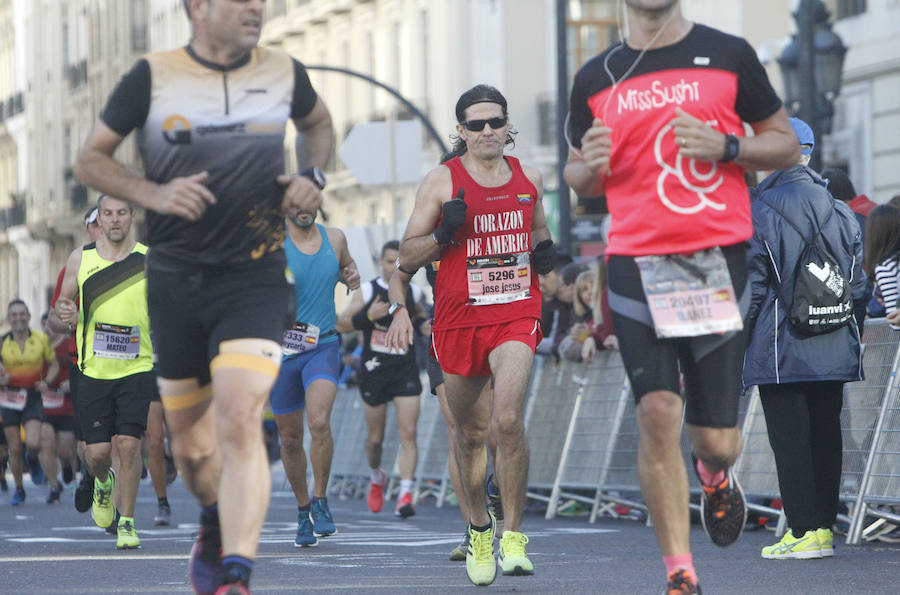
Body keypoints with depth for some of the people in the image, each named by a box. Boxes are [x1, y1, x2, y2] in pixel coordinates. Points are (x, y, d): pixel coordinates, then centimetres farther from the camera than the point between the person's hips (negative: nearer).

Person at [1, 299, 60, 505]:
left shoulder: (41, 339, -1)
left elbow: (54, 364, 10)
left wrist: (47, 382, -9)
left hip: (33, 397, -1)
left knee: (34, 443, -17)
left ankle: (33, 460, 20)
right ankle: (19, 489, 19)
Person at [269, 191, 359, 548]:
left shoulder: (334, 239, 5)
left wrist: (352, 277, 4)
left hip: (323, 347, 0)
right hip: (281, 348, 0)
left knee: (319, 421, -23)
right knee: (290, 439, 7)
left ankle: (321, 502, -8)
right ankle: (303, 511, 27)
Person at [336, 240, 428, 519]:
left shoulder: (413, 293, 4)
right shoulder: (367, 292, -3)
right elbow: (341, 324, -7)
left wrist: (424, 326, 0)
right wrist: (368, 315, -24)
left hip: (405, 371, 1)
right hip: (374, 371, -1)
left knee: (408, 433, -14)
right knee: (375, 437, 10)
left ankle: (405, 494, -19)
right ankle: (376, 477, 40)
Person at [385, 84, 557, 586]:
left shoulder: (529, 178, 8)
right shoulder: (443, 181, -1)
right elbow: (408, 255, 1)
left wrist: (545, 253, 4)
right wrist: (444, 233, -18)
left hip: (516, 316, 0)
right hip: (459, 318, 0)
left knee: (507, 419, -22)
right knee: (470, 433, 11)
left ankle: (514, 535, -14)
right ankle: (479, 528, 34)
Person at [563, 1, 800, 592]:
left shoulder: (727, 55, 5)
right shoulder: (596, 78, 10)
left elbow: (786, 144, 10)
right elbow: (580, 179, 21)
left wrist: (725, 147, -10)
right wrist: (589, 165, -4)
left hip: (719, 258, -1)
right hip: (637, 262, 1)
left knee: (717, 438, 1)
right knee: (657, 411, -14)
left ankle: (716, 475, 40)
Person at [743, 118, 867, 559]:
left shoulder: (757, 213, -9)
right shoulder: (840, 212, 9)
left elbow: (750, 289, -10)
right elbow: (858, 283, 13)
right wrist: (853, 337, 21)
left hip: (781, 352, -5)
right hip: (833, 352, 5)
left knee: (790, 437, -3)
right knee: (826, 435, 10)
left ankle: (803, 531, -5)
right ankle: (824, 526, 12)